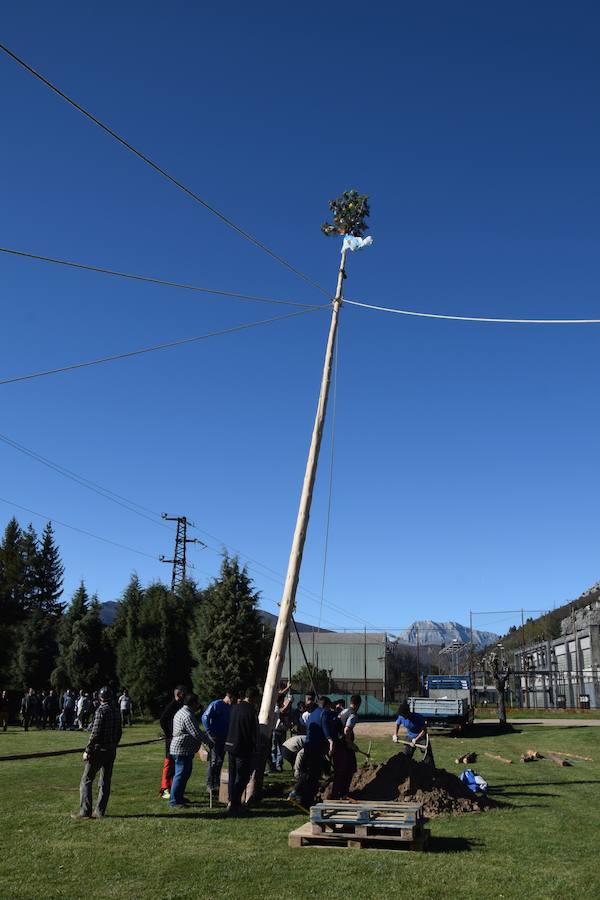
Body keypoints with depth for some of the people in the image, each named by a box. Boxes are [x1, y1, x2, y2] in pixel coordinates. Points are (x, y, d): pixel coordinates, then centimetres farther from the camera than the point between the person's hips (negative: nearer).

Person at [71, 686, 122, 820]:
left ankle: (85, 811, 0)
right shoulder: (116, 711, 9)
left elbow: (95, 733, -18)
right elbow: (119, 732, 14)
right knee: (105, 781, 11)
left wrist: (87, 750, -13)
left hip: (99, 749, -7)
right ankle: (100, 811, 13)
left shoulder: (101, 710, -14)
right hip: (111, 751, 7)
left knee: (86, 780, 1)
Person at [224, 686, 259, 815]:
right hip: (244, 749, -8)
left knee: (233, 776, 16)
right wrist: (255, 749, -3)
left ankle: (233, 803, 22)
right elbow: (254, 733, -13)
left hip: (230, 746, 8)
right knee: (242, 777, 0)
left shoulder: (235, 708, 7)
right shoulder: (251, 711, -15)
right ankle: (233, 803, -7)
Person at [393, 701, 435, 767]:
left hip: (421, 737, -4)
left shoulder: (418, 717, -30)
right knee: (405, 756, 7)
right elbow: (397, 724, 6)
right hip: (410, 737, 4)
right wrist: (395, 735, -5)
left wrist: (416, 740, -26)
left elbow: (424, 730, -22)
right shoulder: (401, 717, -17)